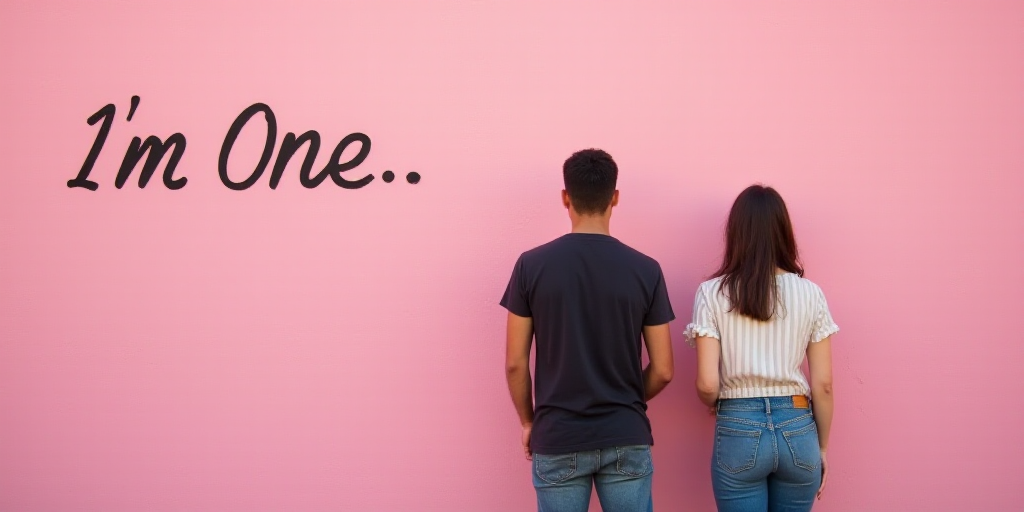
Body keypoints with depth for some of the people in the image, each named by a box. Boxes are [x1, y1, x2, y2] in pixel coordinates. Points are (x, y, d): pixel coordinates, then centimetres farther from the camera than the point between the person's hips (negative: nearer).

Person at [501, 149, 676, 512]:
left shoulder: (532, 265, -6)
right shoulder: (645, 270, -4)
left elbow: (515, 363, -3)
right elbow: (662, 371, -1)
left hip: (557, 441, 0)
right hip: (626, 440, 1)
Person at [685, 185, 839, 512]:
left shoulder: (712, 293, -6)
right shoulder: (810, 294, -1)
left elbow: (707, 384, -10)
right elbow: (823, 385, 1)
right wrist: (822, 449, 12)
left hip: (739, 430, -2)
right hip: (797, 429, 2)